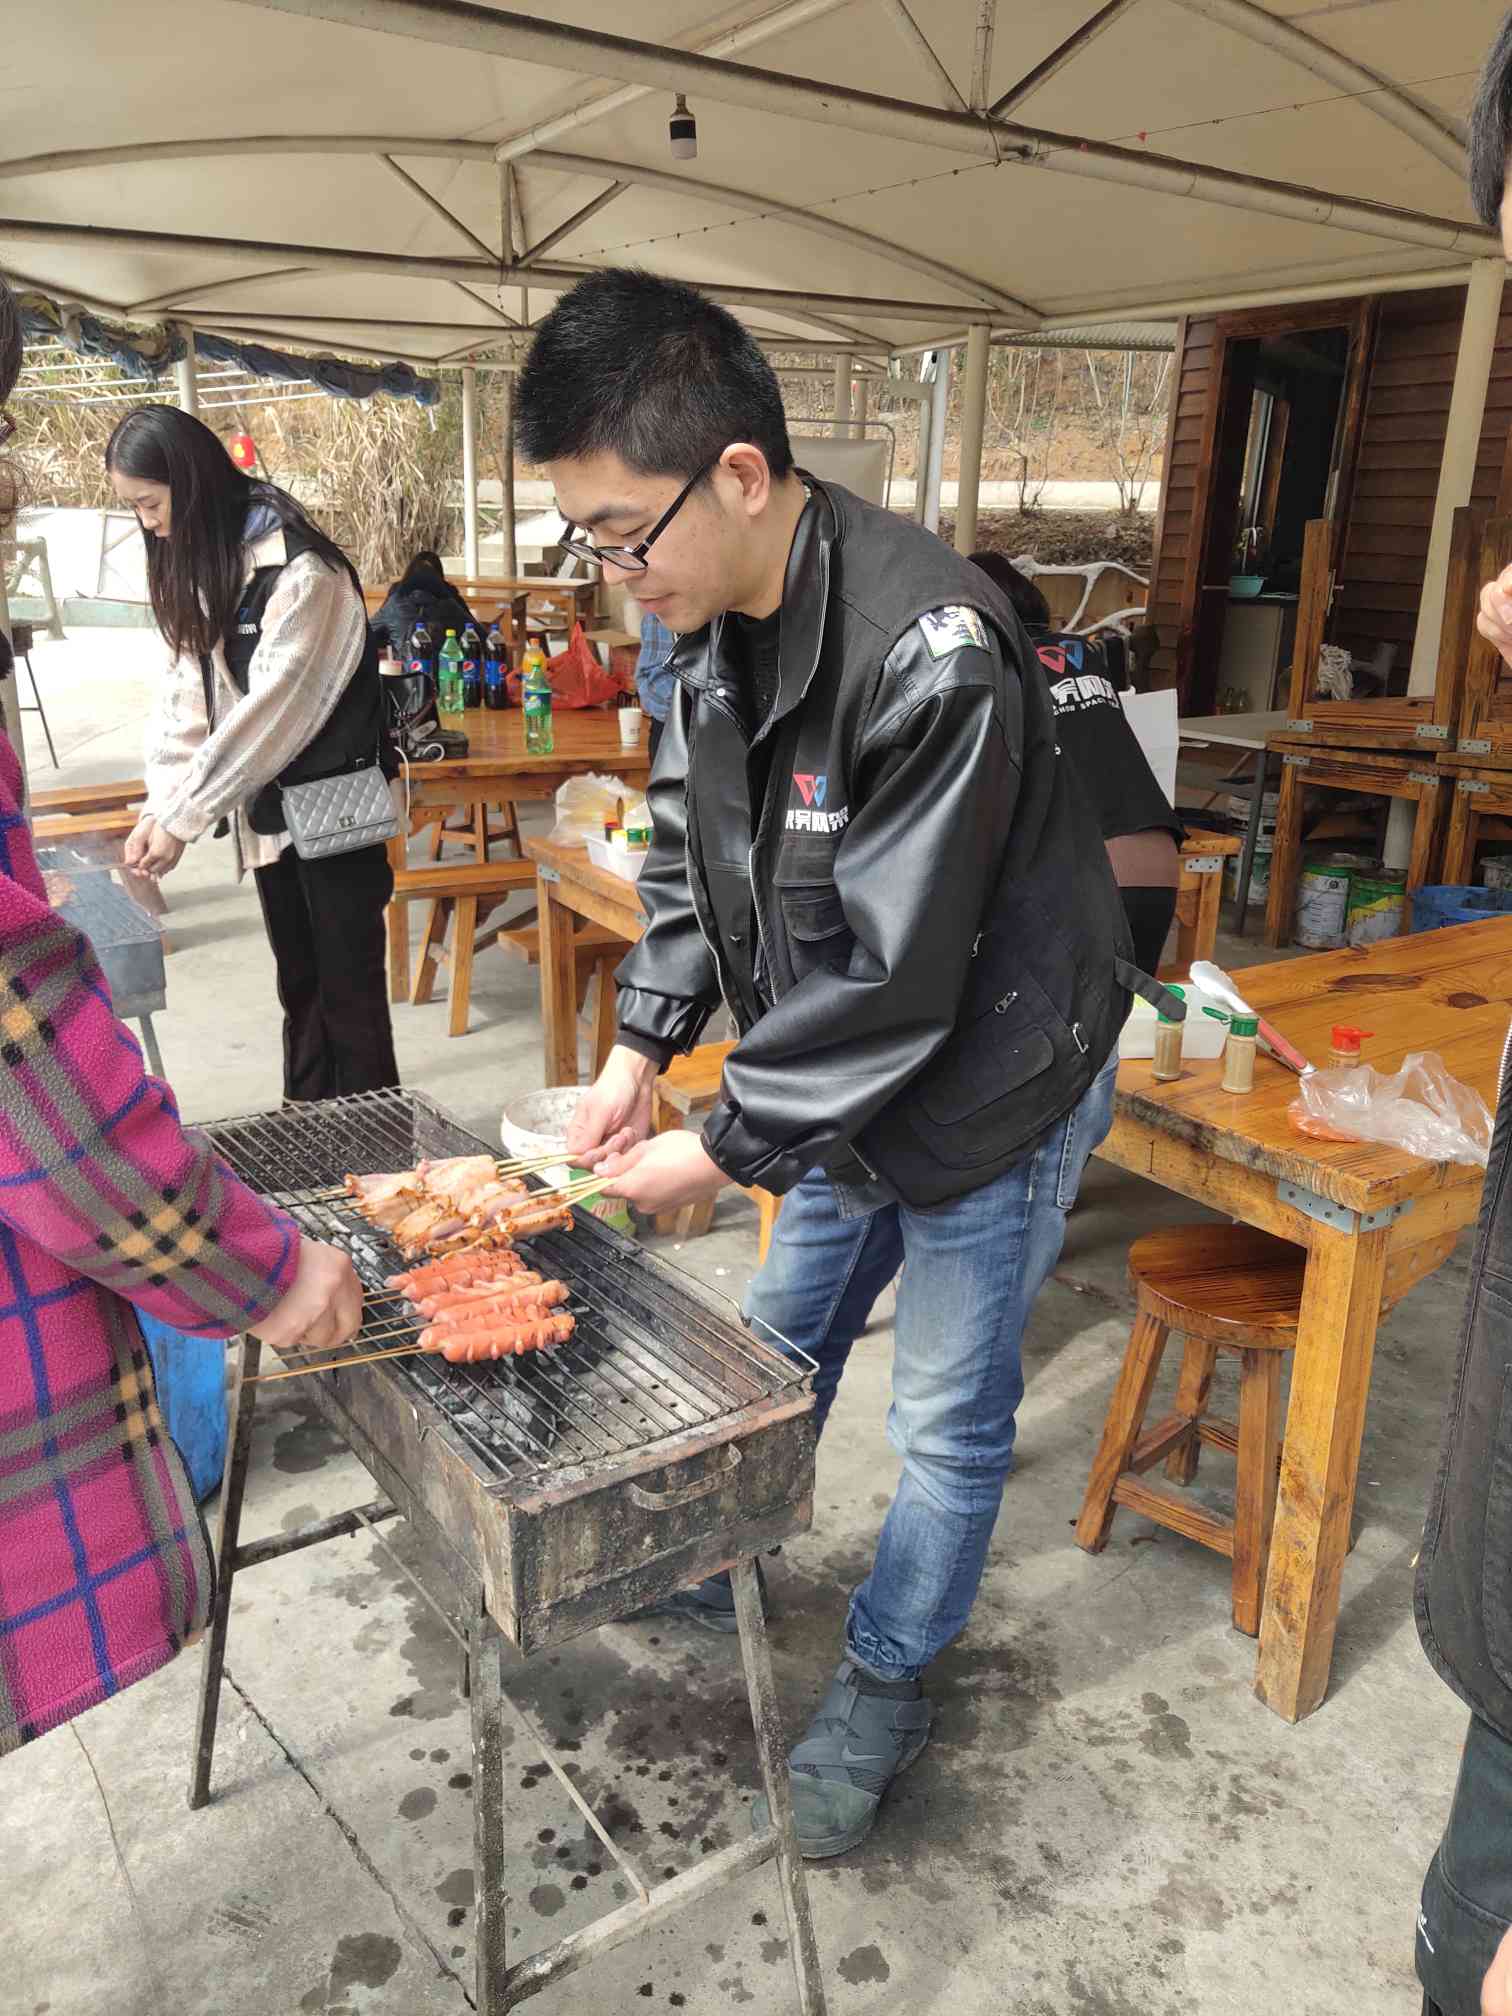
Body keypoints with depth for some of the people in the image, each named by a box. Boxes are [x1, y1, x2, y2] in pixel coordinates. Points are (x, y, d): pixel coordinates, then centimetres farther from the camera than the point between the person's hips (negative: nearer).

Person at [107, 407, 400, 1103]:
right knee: (299, 986, 13)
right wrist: (158, 809, -7)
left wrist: (184, 820, -16)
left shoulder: (301, 571, -18)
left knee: (349, 990, -1)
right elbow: (183, 702, 5)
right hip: (268, 815, 7)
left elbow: (269, 710, -20)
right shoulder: (200, 567, 8)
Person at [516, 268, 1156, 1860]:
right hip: (844, 1080, 8)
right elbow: (693, 855, 6)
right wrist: (644, 1042, -4)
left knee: (947, 1418, 10)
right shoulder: (716, 626, -5)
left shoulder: (928, 655, -32)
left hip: (990, 1091, -7)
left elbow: (892, 974, -30)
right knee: (781, 1342, 24)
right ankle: (721, 1563, 49)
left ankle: (885, 1683, 34)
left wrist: (729, 1148, -21)